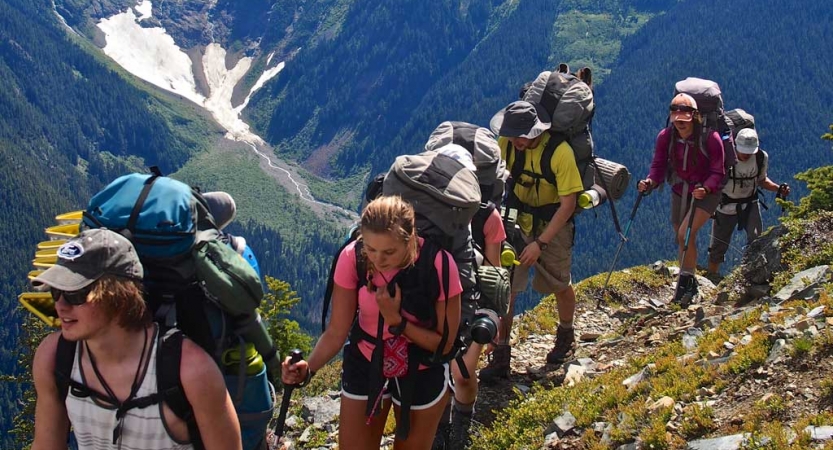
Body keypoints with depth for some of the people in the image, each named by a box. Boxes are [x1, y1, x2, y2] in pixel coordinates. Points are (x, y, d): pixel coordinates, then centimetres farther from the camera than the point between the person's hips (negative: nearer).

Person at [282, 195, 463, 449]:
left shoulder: (439, 264, -27)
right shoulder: (352, 257, -22)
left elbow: (444, 343, -16)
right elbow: (336, 331, -16)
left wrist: (395, 320, -28)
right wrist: (308, 368, -34)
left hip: (422, 373, -1)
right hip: (364, 366, 1)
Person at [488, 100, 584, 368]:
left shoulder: (560, 152, -26)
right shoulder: (506, 143, -12)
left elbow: (568, 205, -23)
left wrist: (540, 243, -25)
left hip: (553, 225, -3)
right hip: (518, 222, 3)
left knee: (559, 286, 14)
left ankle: (566, 337, 43)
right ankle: (501, 354, 2)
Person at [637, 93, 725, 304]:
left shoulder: (710, 138, -21)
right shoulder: (665, 137, -10)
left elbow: (717, 172, -17)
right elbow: (658, 166, -7)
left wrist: (705, 188, -36)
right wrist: (650, 182, -28)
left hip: (706, 193, -5)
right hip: (680, 191, 5)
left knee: (686, 233, -23)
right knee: (681, 238, 13)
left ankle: (686, 279, -7)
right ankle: (689, 285, 31)